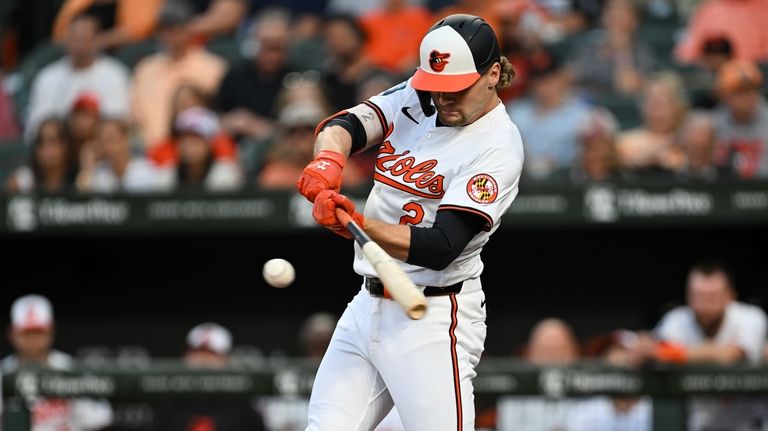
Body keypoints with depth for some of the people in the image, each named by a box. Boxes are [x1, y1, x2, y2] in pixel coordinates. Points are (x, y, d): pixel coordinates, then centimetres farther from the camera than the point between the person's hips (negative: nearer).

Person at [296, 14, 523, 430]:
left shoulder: (497, 147, -14)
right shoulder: (416, 99, 7)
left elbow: (440, 249, -23)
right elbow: (346, 124, -7)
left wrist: (360, 225, -36)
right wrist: (330, 157, -30)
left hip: (432, 321, -7)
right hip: (366, 307, 7)